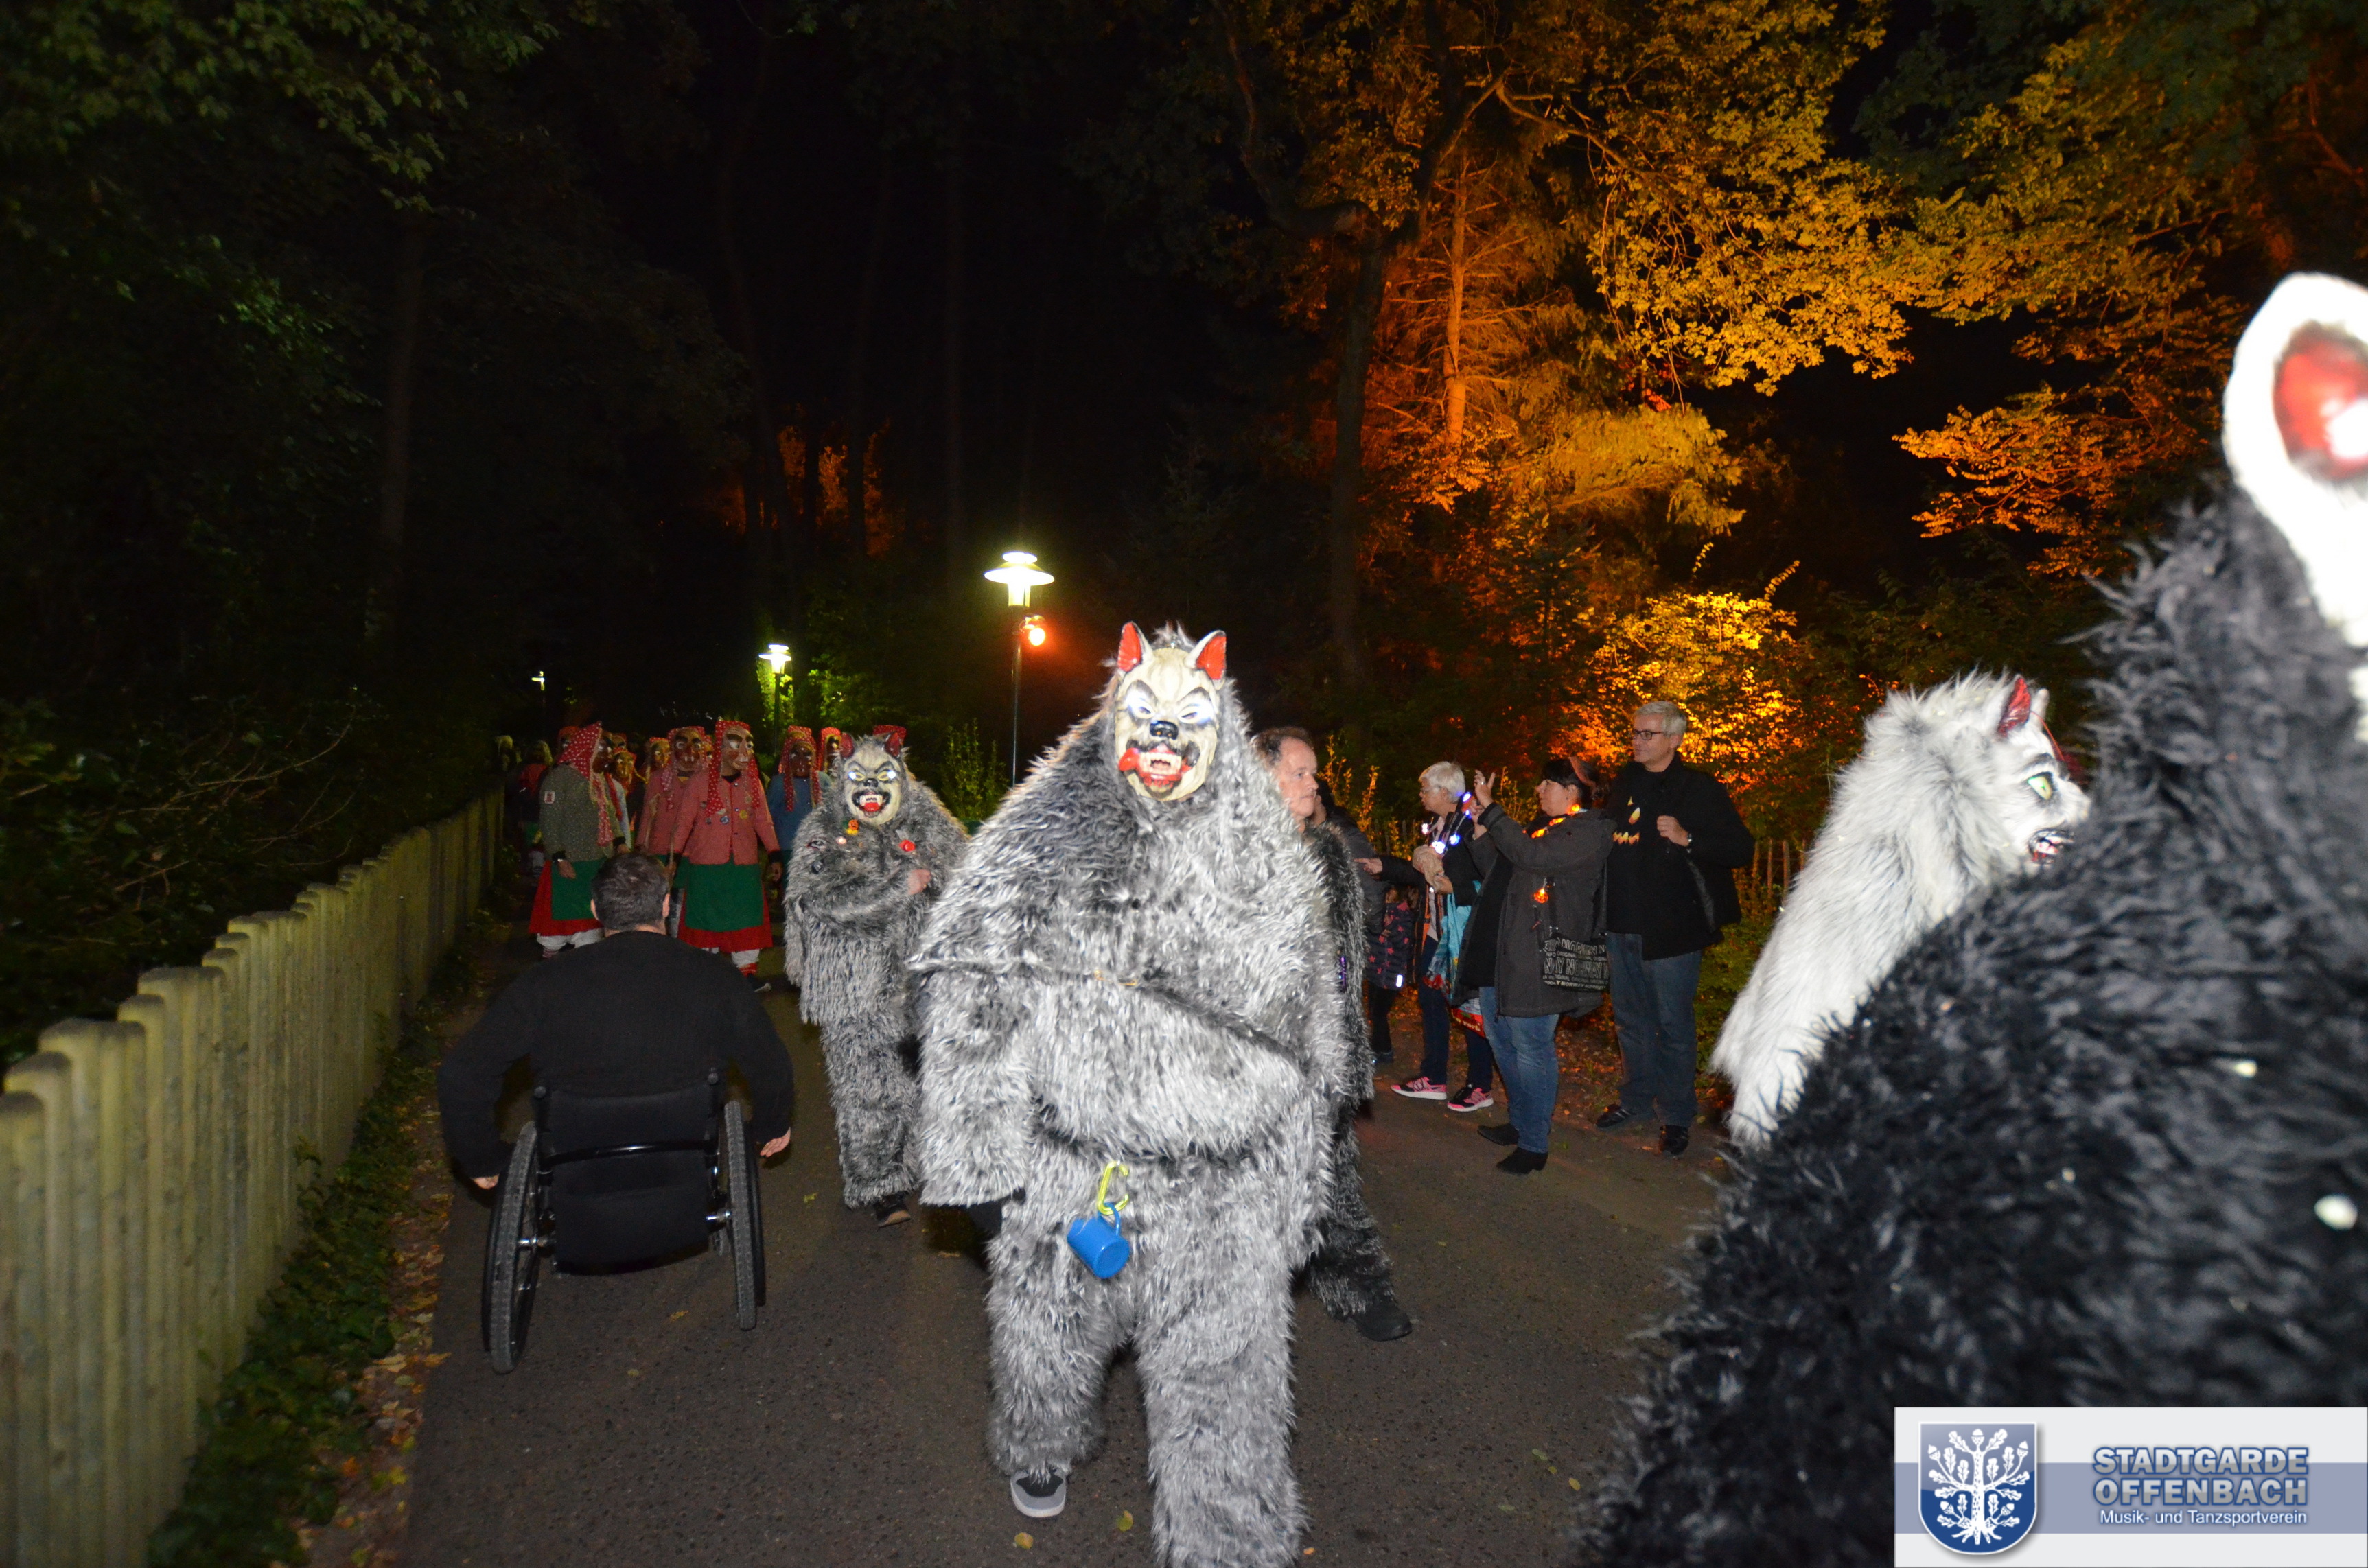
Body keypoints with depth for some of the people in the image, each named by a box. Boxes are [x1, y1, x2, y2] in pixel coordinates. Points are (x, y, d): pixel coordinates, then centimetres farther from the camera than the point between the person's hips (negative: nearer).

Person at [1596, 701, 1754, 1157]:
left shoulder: (1700, 789, -8)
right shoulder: (1623, 783, 11)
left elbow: (1741, 849, -12)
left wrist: (1687, 839, -25)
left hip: (1670, 930, -6)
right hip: (1622, 926, 6)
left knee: (1673, 1024, 2)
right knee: (1631, 1018, 17)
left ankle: (1677, 1116, 15)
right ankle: (1637, 1098, 32)